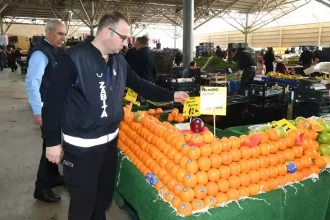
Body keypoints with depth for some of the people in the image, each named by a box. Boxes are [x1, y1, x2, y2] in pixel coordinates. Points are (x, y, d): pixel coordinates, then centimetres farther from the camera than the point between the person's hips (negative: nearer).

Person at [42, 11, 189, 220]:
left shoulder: (119, 61, 4)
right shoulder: (74, 58, -17)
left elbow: (140, 85, 14)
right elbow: (53, 100, -15)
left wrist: (171, 95, 8)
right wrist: (52, 141, -13)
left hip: (110, 141, 7)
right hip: (81, 147, -6)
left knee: (105, 195, 22)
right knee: (83, 202, 8)